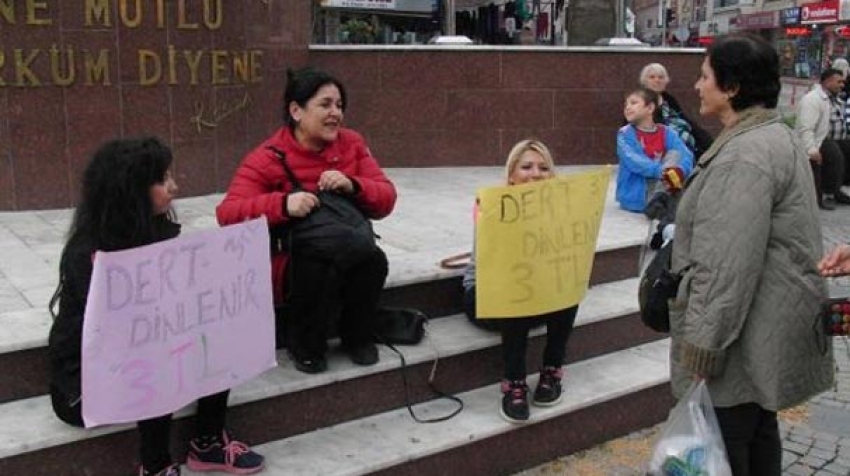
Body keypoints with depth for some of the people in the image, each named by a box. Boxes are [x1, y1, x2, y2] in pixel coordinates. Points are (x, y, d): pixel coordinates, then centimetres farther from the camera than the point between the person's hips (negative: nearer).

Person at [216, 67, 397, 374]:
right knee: (321, 273, -36)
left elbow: (385, 200, -2)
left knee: (374, 262, -28)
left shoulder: (352, 144, 1)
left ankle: (358, 337, 0)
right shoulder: (268, 158, -12)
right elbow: (228, 213, -22)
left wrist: (352, 186, -24)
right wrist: (283, 204, -39)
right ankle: (305, 346, -6)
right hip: (287, 263, -4)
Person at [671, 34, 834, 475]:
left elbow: (729, 266, -26)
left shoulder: (745, 156, -23)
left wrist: (702, 350, -22)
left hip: (741, 338, -11)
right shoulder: (775, 136, 11)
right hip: (764, 329, 11)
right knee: (757, 434, 21)